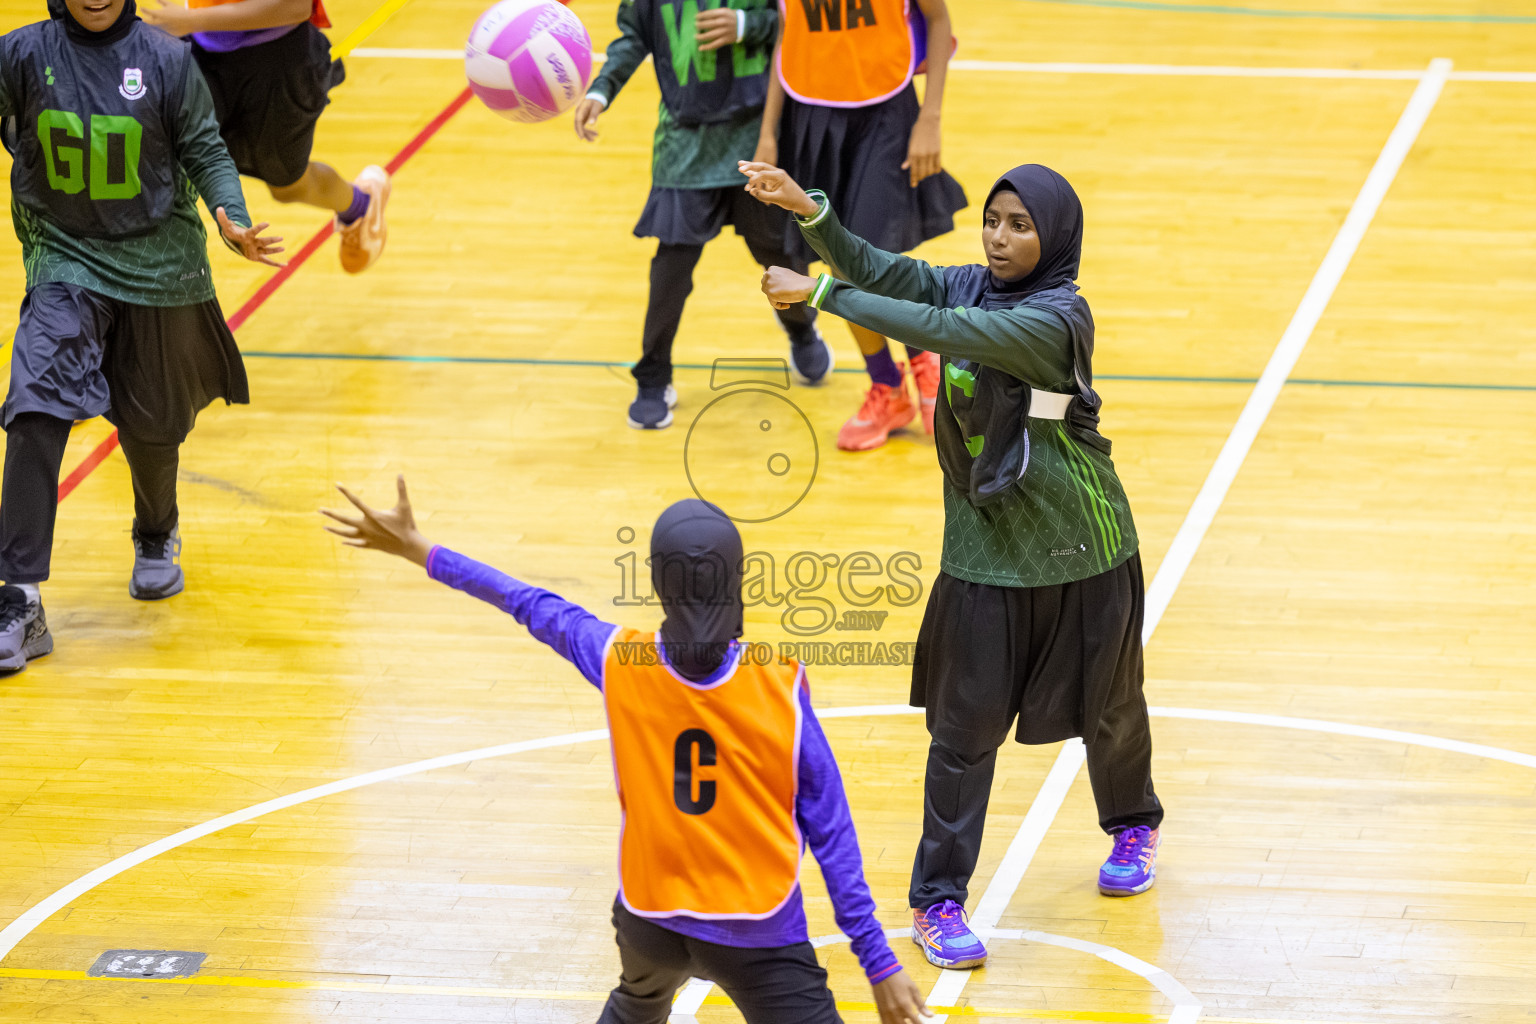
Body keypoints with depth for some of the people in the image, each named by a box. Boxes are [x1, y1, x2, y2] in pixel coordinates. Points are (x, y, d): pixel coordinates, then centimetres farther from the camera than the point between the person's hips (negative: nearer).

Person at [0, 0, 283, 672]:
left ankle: (156, 537, 50)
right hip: (65, 259, -1)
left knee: (150, 420, 16)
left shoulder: (166, 60, -8)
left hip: (156, 260, 1)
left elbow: (205, 151, -2)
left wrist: (229, 214, -19)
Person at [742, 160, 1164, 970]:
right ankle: (937, 902, 5)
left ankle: (1133, 824, 46)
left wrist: (821, 294, -33)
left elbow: (942, 330, -33)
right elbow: (882, 272, -14)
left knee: (1106, 705, 17)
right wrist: (807, 210, -30)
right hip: (984, 546, 4)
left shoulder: (1058, 317, -22)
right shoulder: (972, 287, -1)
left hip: (1078, 546, -4)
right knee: (965, 721, 0)